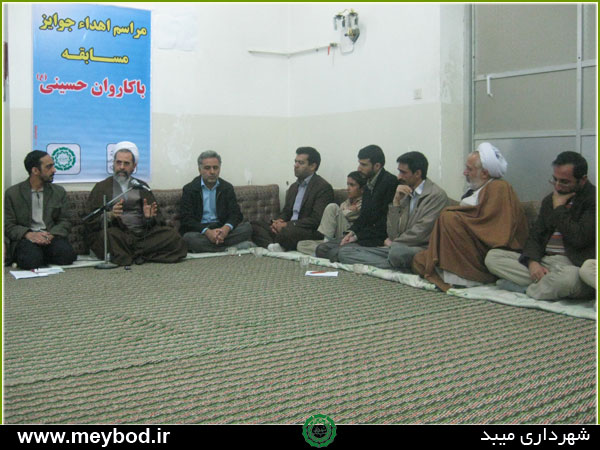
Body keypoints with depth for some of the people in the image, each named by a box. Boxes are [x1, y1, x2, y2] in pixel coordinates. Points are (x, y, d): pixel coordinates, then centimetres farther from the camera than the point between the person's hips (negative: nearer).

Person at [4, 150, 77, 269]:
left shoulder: (59, 192, 13)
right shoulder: (12, 193, 6)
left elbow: (64, 222, 8)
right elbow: (8, 226, 2)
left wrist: (50, 235, -14)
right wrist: (29, 234, -18)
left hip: (51, 236, 2)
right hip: (25, 239, -2)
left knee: (66, 254, -31)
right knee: (32, 260, -35)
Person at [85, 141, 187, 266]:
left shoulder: (141, 187, 22)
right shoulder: (102, 187, 14)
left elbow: (157, 220, 18)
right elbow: (90, 222, 3)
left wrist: (149, 217, -6)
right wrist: (110, 215, -16)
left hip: (143, 234, 3)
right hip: (118, 236, -3)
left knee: (174, 237, -24)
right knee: (109, 234, -38)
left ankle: (127, 255, -16)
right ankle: (139, 254, -13)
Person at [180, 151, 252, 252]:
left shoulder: (227, 187, 10)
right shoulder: (189, 189, 2)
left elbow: (236, 214, 2)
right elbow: (187, 218, -8)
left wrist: (226, 228, -23)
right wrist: (207, 232, -26)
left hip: (221, 229, 3)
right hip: (199, 230, -3)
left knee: (247, 227, -22)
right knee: (189, 238, -36)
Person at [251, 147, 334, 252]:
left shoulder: (323, 187, -6)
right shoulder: (294, 186, 22)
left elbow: (316, 219, -15)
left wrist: (287, 225, -18)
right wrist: (278, 221, -3)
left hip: (310, 233, -9)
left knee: (287, 231, -41)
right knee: (253, 226, -8)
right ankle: (273, 246, -32)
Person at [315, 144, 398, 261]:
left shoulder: (390, 182, -14)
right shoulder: (369, 182, 14)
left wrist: (358, 236, -14)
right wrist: (352, 232, 2)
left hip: (377, 239, -9)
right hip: (363, 235, 9)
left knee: (335, 253, -24)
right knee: (321, 249, -1)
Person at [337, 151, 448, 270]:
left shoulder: (437, 195, -4)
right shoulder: (405, 194, 16)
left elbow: (420, 232, -11)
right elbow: (393, 234, 7)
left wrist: (393, 243, 2)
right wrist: (396, 201, -1)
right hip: (396, 247, 8)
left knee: (397, 250, -43)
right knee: (344, 251, -8)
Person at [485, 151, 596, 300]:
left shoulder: (592, 198, -5)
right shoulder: (550, 200, 18)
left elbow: (579, 239, -18)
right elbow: (535, 236, 13)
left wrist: (559, 208, -5)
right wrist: (533, 262, -8)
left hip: (573, 266, -7)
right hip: (543, 261, 7)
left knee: (568, 276, -43)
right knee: (492, 256, -6)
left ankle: (525, 289, -13)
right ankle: (548, 282, -18)